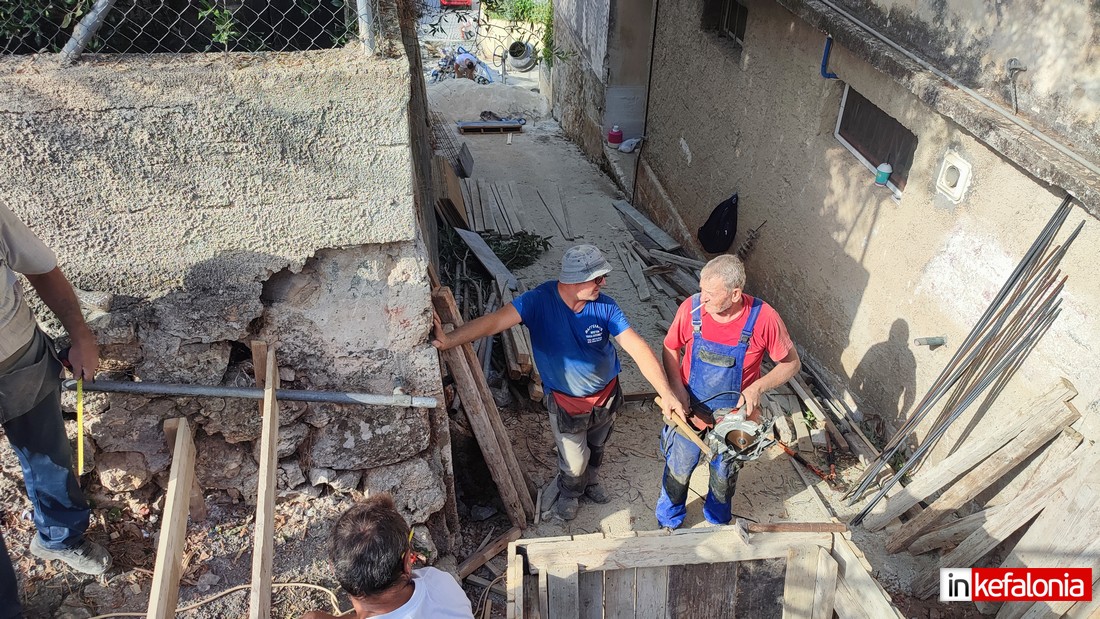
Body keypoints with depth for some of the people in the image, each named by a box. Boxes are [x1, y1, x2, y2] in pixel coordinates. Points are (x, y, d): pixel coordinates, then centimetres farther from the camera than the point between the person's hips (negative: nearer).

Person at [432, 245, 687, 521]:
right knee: (574, 462, 14)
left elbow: (637, 347, -25)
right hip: (566, 403, -3)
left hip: (607, 395, 3)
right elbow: (495, 321, -40)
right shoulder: (539, 301, -29)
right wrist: (449, 340, -54)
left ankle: (590, 482, 62)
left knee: (596, 447, 28)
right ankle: (569, 493, 50)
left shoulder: (605, 306, -21)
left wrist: (666, 391, -33)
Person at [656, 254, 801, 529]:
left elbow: (791, 363, -11)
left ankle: (717, 522, 55)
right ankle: (669, 522, 48)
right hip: (690, 410, 1)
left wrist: (758, 387, -26)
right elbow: (670, 348, -3)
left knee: (725, 475, 24)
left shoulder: (764, 318, -25)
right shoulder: (691, 308, -21)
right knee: (679, 470, 19)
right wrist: (678, 387, -16)